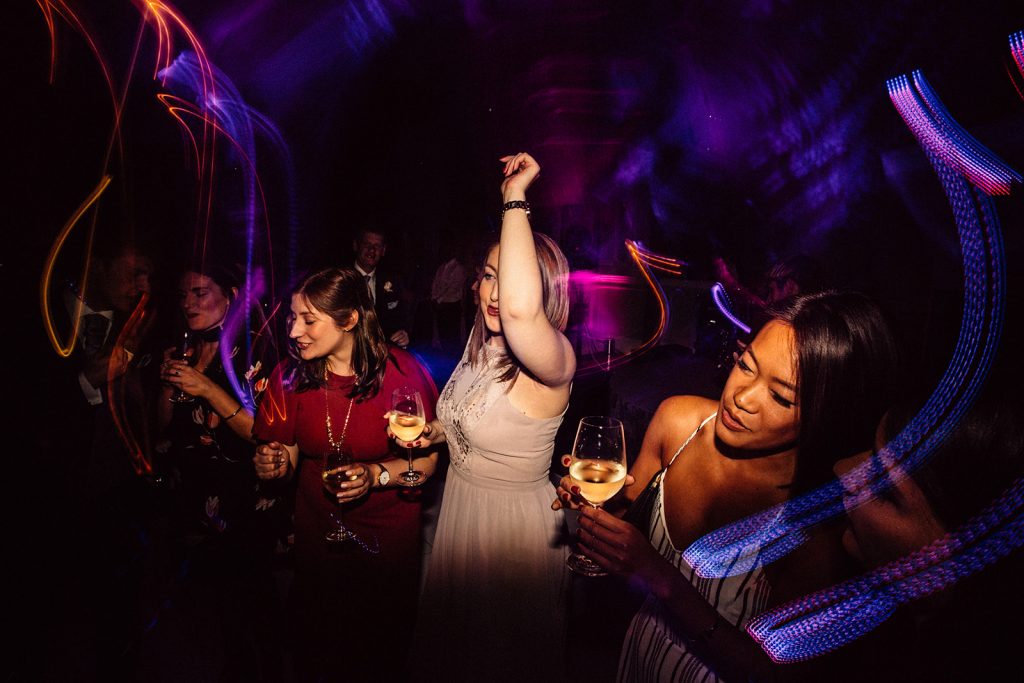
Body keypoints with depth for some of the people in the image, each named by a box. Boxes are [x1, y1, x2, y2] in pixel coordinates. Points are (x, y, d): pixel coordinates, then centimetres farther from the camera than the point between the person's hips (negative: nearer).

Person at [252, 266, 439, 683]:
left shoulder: (401, 372, -19)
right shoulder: (291, 375, -9)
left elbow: (427, 459, -13)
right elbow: (291, 455, 1)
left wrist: (378, 474, -28)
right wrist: (276, 464, -20)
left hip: (387, 532, -2)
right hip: (317, 527, 3)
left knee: (382, 641, 15)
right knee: (312, 640, 19)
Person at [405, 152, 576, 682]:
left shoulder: (552, 363, -29)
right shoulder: (482, 339, -4)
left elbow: (520, 309, -55)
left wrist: (515, 198, -44)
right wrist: (434, 431, -5)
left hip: (512, 521, -7)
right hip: (460, 502, 7)